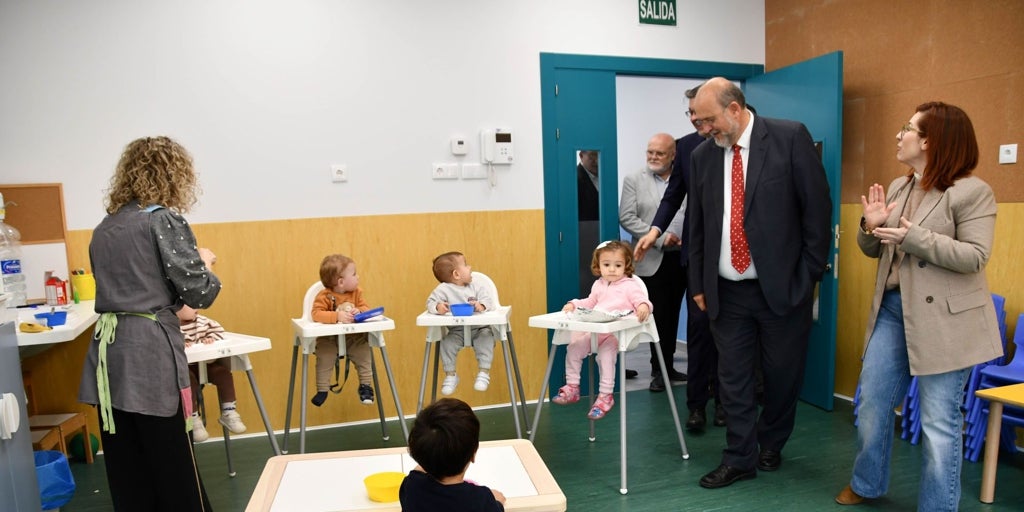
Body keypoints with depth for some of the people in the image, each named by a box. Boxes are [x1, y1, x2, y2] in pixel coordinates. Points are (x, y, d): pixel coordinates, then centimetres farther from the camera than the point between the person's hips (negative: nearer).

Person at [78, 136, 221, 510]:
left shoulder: (104, 227, 15)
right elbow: (199, 292, -11)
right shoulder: (163, 219, -8)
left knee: (126, 470, 14)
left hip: (108, 350, 7)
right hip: (149, 353, -7)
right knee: (173, 467, 3)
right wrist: (205, 262, 8)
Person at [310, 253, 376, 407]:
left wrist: (359, 311, -26)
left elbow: (366, 308, -2)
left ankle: (365, 386, 6)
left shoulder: (356, 292, 0)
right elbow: (316, 314, -26)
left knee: (364, 355, -12)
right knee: (324, 358, -21)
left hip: (355, 337, 3)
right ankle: (322, 389, -2)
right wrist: (337, 316, -38)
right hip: (329, 338, -3)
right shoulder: (324, 296, -14)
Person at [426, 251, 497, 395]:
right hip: (457, 331, -1)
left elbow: (488, 299, -5)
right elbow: (430, 302, -8)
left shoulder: (476, 287, 3)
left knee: (487, 338, -24)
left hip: (479, 328, 1)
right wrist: (437, 307, -32)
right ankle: (450, 375, 0)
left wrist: (482, 305, -28)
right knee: (447, 342, -22)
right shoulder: (443, 289, -4)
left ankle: (484, 373, -10)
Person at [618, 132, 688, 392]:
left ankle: (668, 366, 23)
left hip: (682, 259, 3)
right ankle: (659, 370, 13)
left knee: (673, 315, 11)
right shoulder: (634, 180, 2)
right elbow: (627, 217, -6)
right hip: (652, 260, -2)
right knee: (658, 317, 2)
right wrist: (659, 237, -14)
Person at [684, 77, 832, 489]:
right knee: (733, 377, 8)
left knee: (783, 374, 12)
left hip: (783, 286, -2)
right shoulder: (702, 155, 4)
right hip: (726, 291, 3)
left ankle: (770, 445, 35)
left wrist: (809, 274, -6)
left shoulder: (790, 137, -7)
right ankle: (739, 458, 23)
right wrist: (698, 283, 8)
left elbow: (818, 207, -6)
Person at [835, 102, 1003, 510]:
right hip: (892, 309, 7)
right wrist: (871, 227, -6)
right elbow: (874, 250, 14)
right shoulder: (898, 187, 10)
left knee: (939, 422, 4)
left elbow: (975, 257, -17)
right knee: (872, 403, 15)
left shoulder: (972, 191, -11)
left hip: (942, 319, -7)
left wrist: (913, 237, -22)